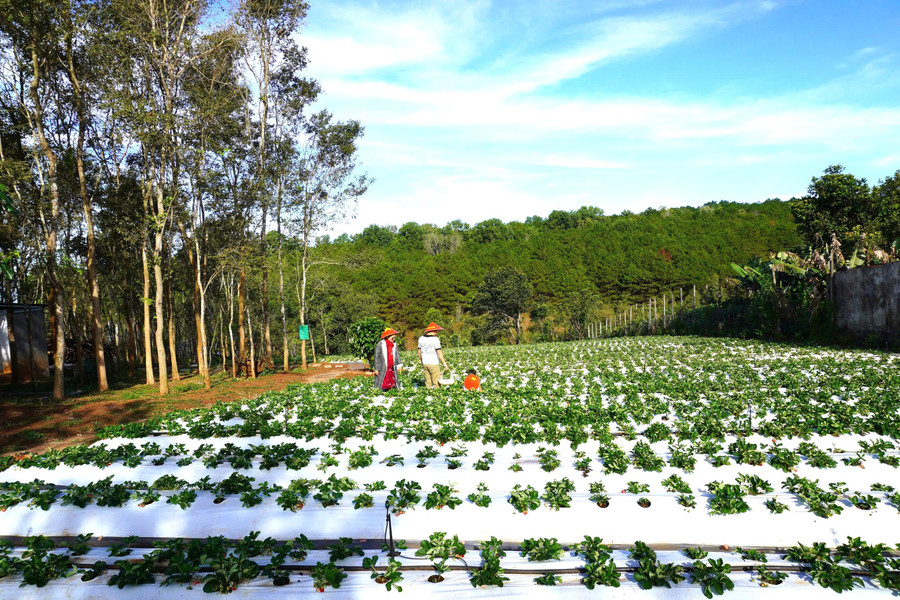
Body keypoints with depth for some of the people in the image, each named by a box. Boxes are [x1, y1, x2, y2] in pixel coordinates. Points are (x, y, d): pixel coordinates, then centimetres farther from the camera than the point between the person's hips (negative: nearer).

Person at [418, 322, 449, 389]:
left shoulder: (421, 339, 4)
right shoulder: (435, 339, -15)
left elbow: (419, 352, 12)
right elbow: (439, 353, -18)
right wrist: (444, 363, -12)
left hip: (425, 363, 6)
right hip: (434, 364, -6)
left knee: (428, 381, 11)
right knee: (436, 383, 1)